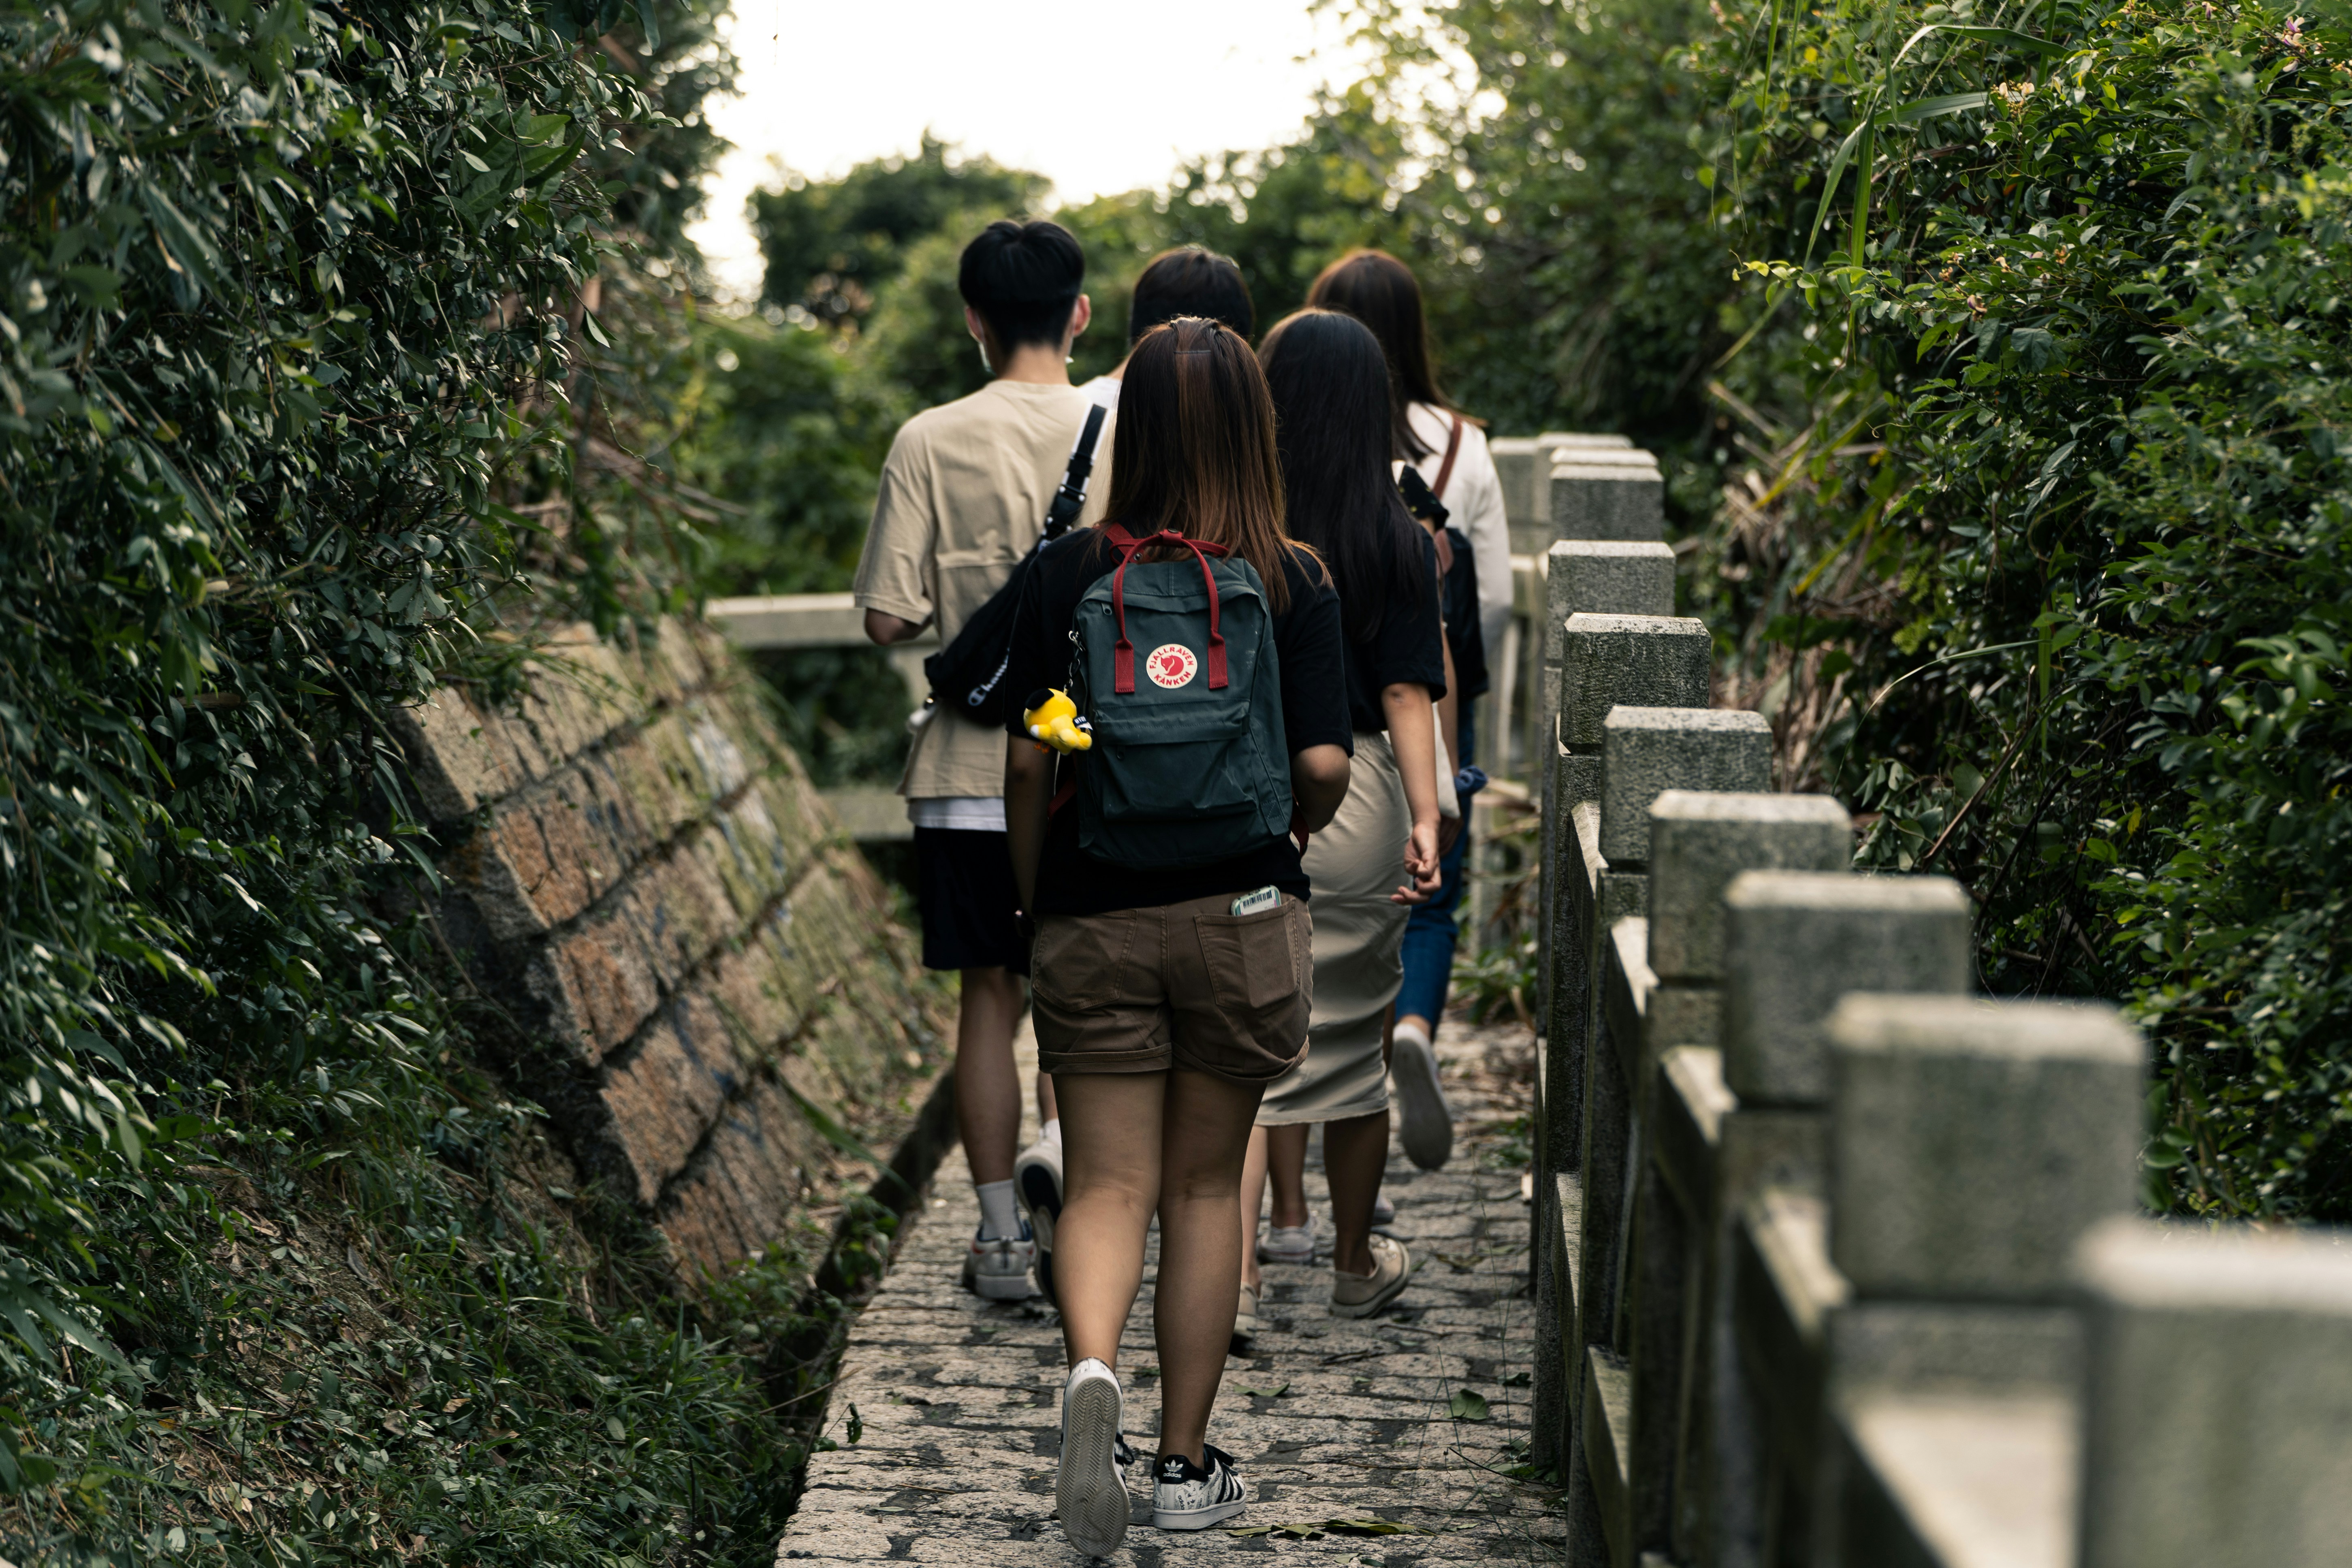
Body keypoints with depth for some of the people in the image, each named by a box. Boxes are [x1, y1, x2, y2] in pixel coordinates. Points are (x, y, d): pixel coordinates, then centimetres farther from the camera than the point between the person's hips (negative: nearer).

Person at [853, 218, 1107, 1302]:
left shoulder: (931, 443, -6)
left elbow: (888, 619, -7)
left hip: (970, 770, 0)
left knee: (989, 994, 9)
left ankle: (1002, 1234, 12)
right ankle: (1064, 1145, -10)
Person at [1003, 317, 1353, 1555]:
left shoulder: (1067, 575, -4)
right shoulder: (1293, 584, -5)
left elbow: (1029, 758, -4)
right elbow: (1323, 766, -9)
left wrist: (1031, 899, 10)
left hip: (1094, 920, 0)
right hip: (1240, 918, 0)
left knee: (1107, 1186, 6)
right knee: (1205, 1186, 12)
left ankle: (1091, 1368, -23)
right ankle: (1187, 1466, 17)